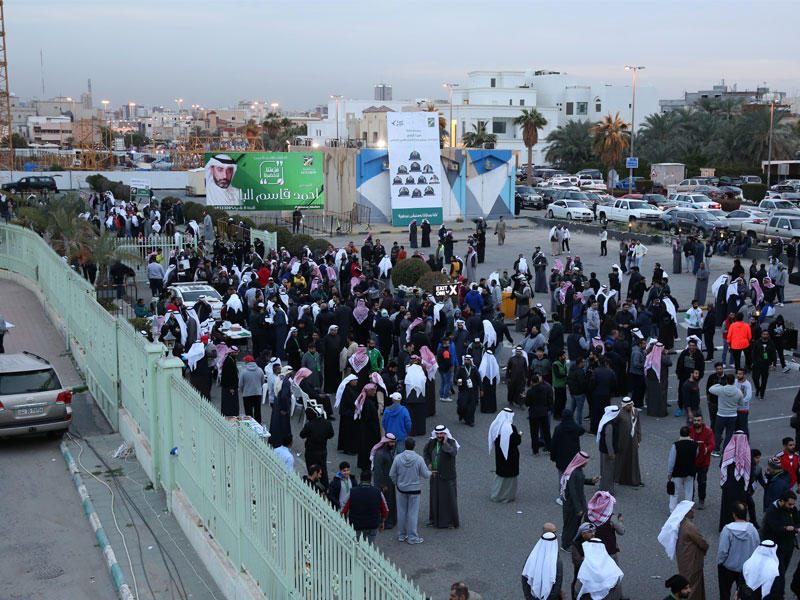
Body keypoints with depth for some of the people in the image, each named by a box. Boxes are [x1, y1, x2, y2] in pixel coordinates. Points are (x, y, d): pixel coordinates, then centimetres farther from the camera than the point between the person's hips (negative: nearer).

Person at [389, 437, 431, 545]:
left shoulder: (398, 458, -11)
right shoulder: (419, 459, -16)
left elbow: (392, 474, -5)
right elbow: (426, 475, -10)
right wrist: (430, 473, 14)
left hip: (401, 489, 2)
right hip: (415, 489, -2)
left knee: (401, 512, 14)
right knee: (413, 513, 6)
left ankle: (401, 535, 24)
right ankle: (412, 537, 12)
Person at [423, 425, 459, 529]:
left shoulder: (451, 442, -13)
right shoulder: (432, 442, -1)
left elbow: (453, 452, -33)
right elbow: (425, 452, 15)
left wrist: (445, 442, -25)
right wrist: (428, 464, 2)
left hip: (447, 475, -4)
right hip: (435, 474, 5)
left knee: (448, 497, 0)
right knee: (435, 496, 14)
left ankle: (450, 520, 11)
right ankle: (435, 518, 27)